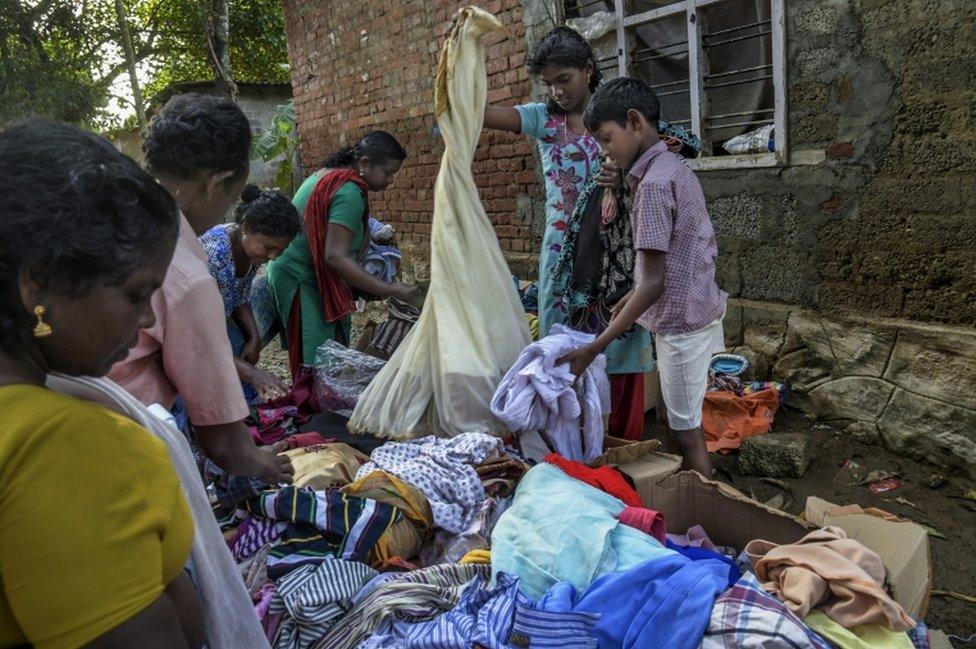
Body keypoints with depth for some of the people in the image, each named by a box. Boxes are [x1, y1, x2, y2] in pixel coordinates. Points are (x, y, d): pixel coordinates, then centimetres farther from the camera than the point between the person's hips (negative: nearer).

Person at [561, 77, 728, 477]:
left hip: (681, 323, -9)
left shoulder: (653, 182, -20)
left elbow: (653, 283, -23)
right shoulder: (677, 169, 9)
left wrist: (595, 347, -22)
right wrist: (627, 306, 18)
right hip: (703, 312, 9)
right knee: (690, 425, 18)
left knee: (687, 433, 3)